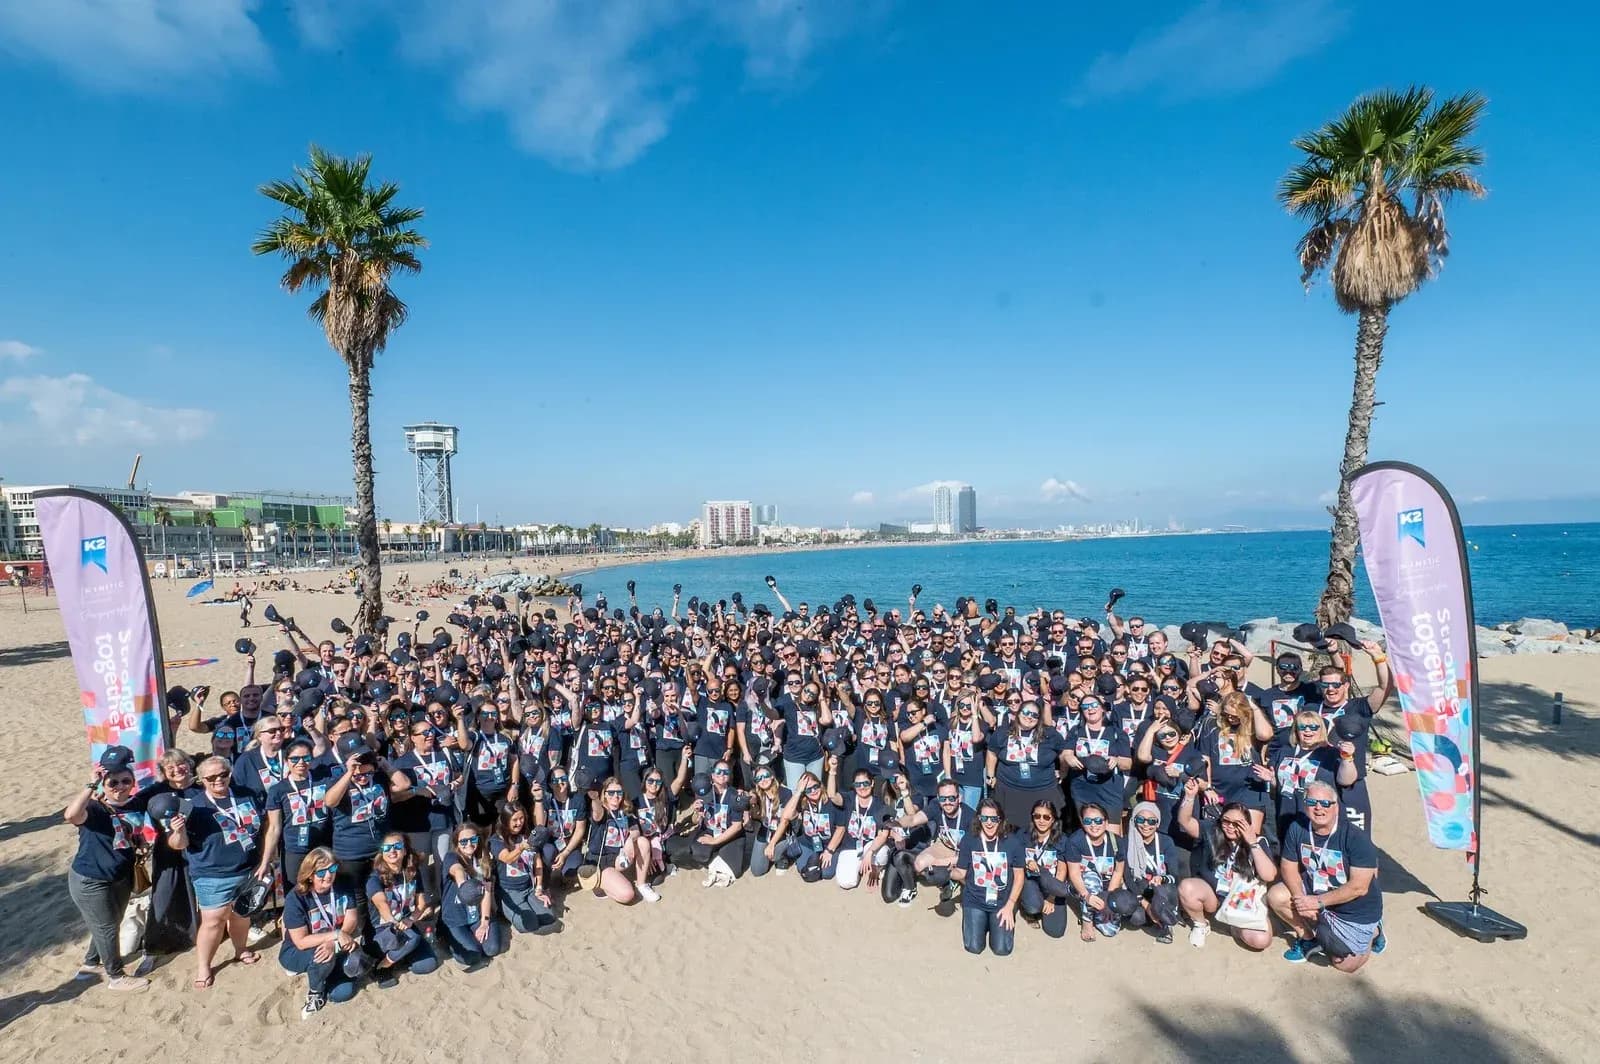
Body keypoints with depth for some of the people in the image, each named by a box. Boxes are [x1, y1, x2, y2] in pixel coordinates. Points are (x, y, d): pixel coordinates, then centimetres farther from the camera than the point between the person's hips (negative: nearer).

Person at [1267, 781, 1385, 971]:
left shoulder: (1357, 838, -25)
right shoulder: (1297, 829, -10)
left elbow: (1359, 887, -25)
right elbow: (1288, 866, -3)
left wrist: (1318, 902, -24)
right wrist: (1300, 898, -20)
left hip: (1355, 910, -4)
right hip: (1314, 894, 4)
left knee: (1343, 964, -7)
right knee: (1276, 895, -17)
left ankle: (1372, 932, 22)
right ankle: (1308, 937, 8)